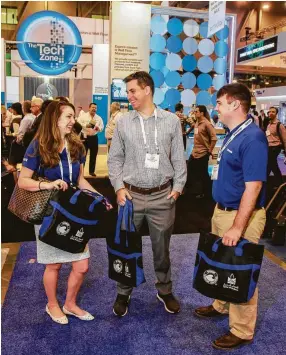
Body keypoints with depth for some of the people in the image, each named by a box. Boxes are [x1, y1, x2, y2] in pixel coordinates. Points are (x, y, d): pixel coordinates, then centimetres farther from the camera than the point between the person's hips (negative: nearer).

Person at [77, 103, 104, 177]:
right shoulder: (83, 116, -3)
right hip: (85, 137, -3)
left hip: (94, 138, 4)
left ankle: (92, 171, 22)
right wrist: (86, 125, -20)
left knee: (93, 155, 9)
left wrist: (98, 128, -16)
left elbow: (102, 127, 6)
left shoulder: (99, 118, 8)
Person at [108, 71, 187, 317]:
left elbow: (179, 158, 4)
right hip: (131, 194, 1)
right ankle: (123, 293, 30)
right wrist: (119, 187, -5)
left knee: (162, 247, 13)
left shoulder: (171, 121, 1)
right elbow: (115, 159, 6)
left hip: (163, 196, 0)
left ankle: (165, 290, 34)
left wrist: (178, 187, -3)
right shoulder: (123, 122, 3)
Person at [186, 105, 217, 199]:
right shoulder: (197, 122, 8)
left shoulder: (207, 124, -17)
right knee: (189, 171, 14)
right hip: (195, 152, 8)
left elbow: (214, 138, -20)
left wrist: (210, 150, -14)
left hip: (203, 153, -8)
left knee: (203, 174, 4)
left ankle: (207, 193, 20)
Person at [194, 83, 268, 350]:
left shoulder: (252, 138, -21)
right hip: (221, 210, 9)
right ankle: (221, 306, 43)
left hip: (241, 215, -9)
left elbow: (253, 187, -25)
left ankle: (242, 331, 19)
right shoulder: (231, 134, 8)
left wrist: (237, 227, -26)